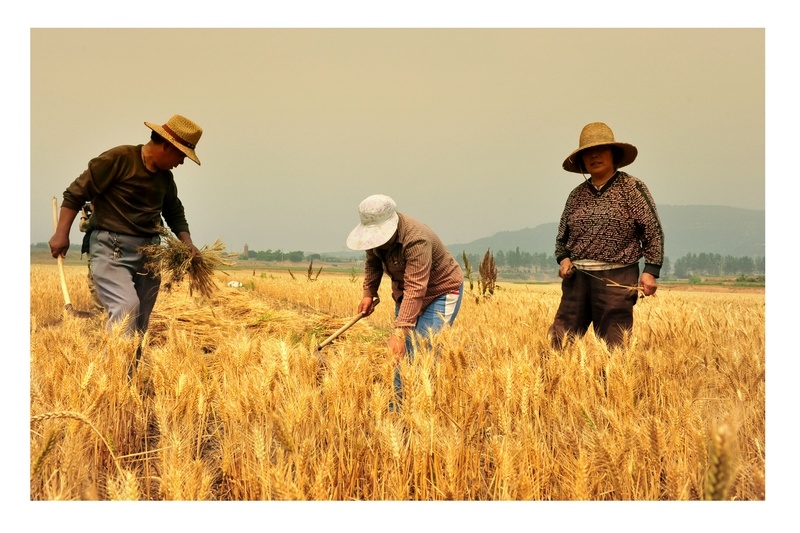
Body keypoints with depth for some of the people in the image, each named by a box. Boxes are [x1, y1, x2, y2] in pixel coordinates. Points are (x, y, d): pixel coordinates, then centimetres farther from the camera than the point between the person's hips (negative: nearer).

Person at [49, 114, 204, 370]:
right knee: (127, 306, -27)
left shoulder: (166, 177, 13)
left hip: (149, 253, 7)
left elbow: (175, 212, 28)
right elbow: (76, 193, -7)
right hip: (111, 248, -7)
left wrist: (187, 241, 11)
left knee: (138, 326, 6)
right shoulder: (118, 158, -9)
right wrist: (61, 234, -13)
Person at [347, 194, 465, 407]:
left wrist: (400, 332, -48)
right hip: (404, 290, 7)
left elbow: (415, 290, -42)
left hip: (441, 291, -7)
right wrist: (368, 293, -5)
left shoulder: (416, 240, -37)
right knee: (402, 353, 4)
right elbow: (373, 262, 8)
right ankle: (397, 407, 11)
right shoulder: (377, 233, -13)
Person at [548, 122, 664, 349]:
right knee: (558, 340, 0)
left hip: (616, 278, -4)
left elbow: (653, 232, -2)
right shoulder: (576, 194, 13)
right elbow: (562, 236, 21)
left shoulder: (632, 188, 0)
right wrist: (563, 258, 2)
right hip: (577, 277, 4)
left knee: (613, 346, -1)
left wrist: (651, 270, -10)